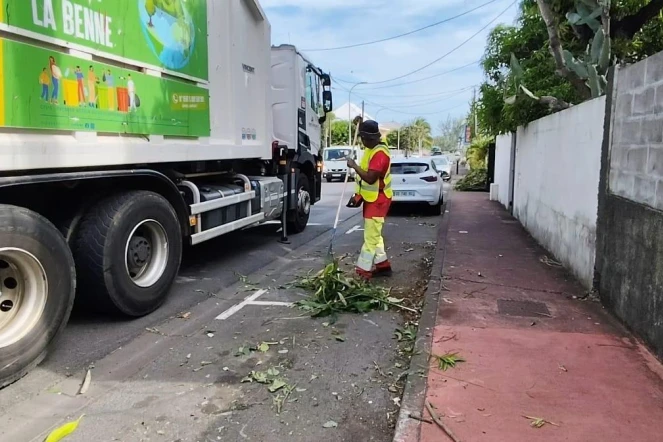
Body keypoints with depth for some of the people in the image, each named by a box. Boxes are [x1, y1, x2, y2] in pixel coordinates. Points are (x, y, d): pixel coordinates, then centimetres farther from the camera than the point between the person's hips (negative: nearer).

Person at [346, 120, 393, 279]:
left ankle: (363, 271, -5)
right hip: (371, 198, 10)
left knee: (371, 236, -8)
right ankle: (383, 265, 26)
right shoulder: (371, 150, 11)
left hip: (378, 200, -10)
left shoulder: (380, 153, -22)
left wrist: (354, 166, -20)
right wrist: (359, 194, 15)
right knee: (373, 234, 17)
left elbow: (370, 178, -30)